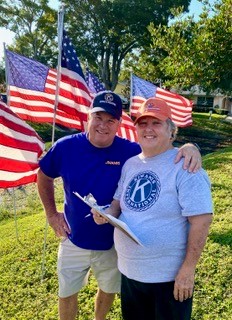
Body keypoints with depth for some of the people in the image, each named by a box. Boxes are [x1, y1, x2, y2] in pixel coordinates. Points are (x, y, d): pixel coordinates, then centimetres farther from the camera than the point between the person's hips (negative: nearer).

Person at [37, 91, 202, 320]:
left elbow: (167, 156, -12)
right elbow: (44, 176, 3)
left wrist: (189, 148, -35)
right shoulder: (66, 147, -15)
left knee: (108, 291, 25)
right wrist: (51, 213, 1)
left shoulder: (129, 151, -18)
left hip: (113, 244, 0)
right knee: (67, 294, 19)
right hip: (74, 241, 0)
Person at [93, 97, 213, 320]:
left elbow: (201, 219, -19)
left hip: (169, 275, -6)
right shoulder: (130, 164, 4)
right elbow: (119, 201, 13)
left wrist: (188, 269, -18)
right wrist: (108, 213, -9)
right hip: (129, 270, 7)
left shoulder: (184, 166, -17)